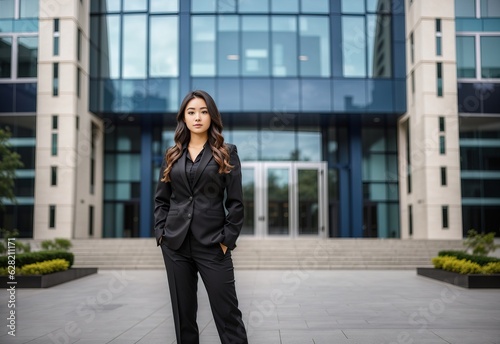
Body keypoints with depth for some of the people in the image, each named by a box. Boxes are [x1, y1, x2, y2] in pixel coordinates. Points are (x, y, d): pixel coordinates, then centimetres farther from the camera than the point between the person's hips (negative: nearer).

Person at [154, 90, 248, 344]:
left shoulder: (227, 153, 3)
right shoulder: (172, 155, 11)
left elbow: (235, 202, -1)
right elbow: (161, 199, 13)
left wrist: (227, 240, -8)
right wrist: (161, 233, 1)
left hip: (212, 244, -3)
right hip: (175, 245, 3)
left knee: (227, 313, -4)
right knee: (183, 313, 9)